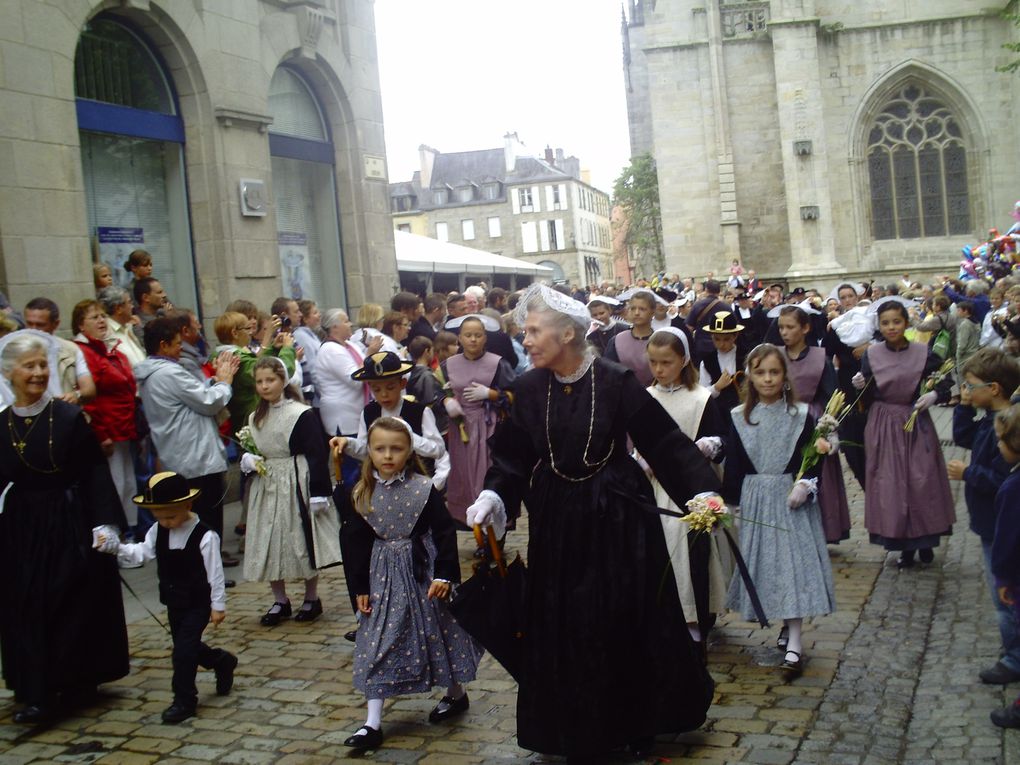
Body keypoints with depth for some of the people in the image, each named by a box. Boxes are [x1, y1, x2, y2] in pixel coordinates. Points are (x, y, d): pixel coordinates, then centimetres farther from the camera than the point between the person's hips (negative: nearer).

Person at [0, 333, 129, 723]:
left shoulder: (70, 417, -8)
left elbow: (96, 475, -9)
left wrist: (105, 525, -17)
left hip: (70, 527, -3)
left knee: (74, 607, 5)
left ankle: (73, 683, 19)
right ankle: (37, 692, 14)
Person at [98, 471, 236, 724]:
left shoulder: (205, 536, -20)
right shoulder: (158, 531, -2)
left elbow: (215, 572, -16)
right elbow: (142, 552, -4)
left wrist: (218, 605, -11)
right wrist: (117, 548, -21)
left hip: (198, 603, -7)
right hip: (174, 602, 7)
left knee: (183, 649, -8)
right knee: (186, 647, 18)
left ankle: (184, 700, 7)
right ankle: (222, 661, 45)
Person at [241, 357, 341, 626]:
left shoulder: (302, 414, -11)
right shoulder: (254, 418, 8)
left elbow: (317, 455, -12)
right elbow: (248, 452, 19)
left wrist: (318, 493, -15)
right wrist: (248, 460, -6)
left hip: (297, 486, -6)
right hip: (266, 488, 6)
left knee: (302, 542, 2)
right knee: (269, 545, 8)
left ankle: (312, 599, 19)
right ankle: (280, 601, 22)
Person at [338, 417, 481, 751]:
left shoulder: (424, 489, -10)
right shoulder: (359, 495, -3)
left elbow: (444, 532, -7)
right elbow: (356, 543, 2)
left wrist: (444, 574, -11)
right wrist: (361, 587, 2)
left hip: (422, 571, -2)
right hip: (383, 576, 2)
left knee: (437, 633, 11)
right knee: (378, 644, 1)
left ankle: (456, 694, 36)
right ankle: (373, 723, 6)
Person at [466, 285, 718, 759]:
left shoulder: (616, 382, -13)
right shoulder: (527, 389, -3)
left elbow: (666, 441, -11)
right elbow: (512, 457, 2)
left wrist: (702, 490, -20)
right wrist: (493, 497, -14)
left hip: (617, 519, -3)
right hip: (557, 523, 3)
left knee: (629, 622, 8)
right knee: (563, 630, 9)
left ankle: (637, 724, 31)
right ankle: (577, 730, 27)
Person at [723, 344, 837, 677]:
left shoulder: (801, 415, -1)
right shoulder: (738, 418, 2)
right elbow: (733, 465, 2)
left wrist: (805, 485, -15)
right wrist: (730, 503, -1)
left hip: (791, 498, -2)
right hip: (755, 500, 2)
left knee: (793, 561, -6)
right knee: (763, 561, 6)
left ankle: (793, 643, -5)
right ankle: (788, 625, 24)